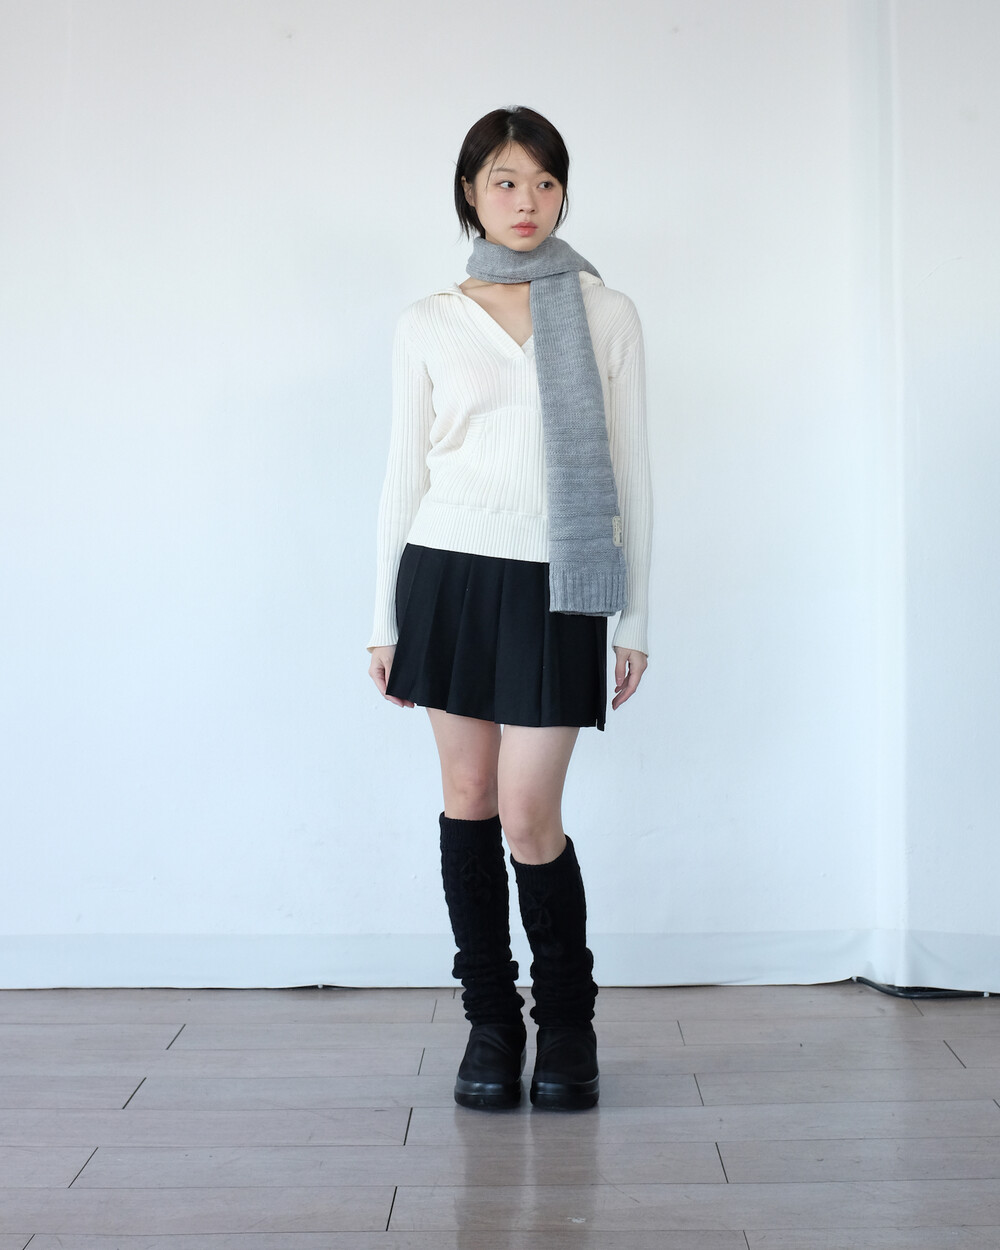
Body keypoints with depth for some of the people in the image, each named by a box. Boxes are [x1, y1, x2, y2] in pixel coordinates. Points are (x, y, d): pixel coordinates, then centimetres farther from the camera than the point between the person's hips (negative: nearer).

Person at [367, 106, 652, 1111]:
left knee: (529, 818, -5)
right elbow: (404, 471, 9)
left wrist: (635, 617, 3)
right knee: (467, 799, 6)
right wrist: (385, 618, 6)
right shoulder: (428, 324, 7)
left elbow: (629, 469, 6)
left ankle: (565, 1019, 18)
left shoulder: (605, 314, 6)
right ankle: (489, 1019, 21)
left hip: (555, 585, -1)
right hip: (449, 572, 2)